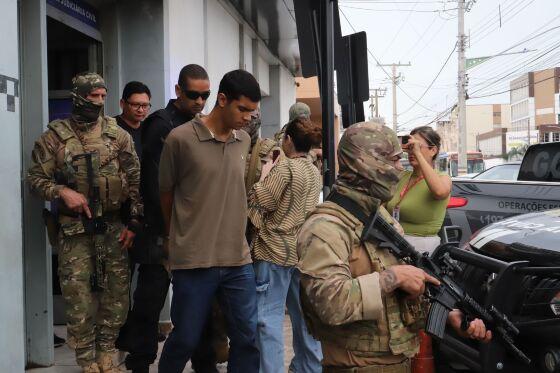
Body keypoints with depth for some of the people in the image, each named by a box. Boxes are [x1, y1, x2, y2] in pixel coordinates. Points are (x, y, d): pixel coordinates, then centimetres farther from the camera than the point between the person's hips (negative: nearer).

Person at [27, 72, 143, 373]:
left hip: (112, 226, 2)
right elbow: (35, 177, 1)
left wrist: (134, 221, -3)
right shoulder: (54, 137, 0)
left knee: (116, 294, 6)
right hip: (73, 228, -1)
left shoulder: (118, 135, 4)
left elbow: (135, 179, 3)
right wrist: (62, 192, -17)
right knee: (78, 297, 1)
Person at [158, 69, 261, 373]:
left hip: (238, 260, 4)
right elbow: (166, 192, 4)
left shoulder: (244, 141, 7)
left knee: (248, 339, 5)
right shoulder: (180, 139, -8)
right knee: (185, 340, 7)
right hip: (194, 261, -4)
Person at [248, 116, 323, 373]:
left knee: (269, 316, -5)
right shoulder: (314, 172, 12)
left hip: (276, 249, -8)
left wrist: (264, 175, 3)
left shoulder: (284, 166, -13)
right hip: (304, 249, 8)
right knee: (304, 313, 17)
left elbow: (261, 202, -12)